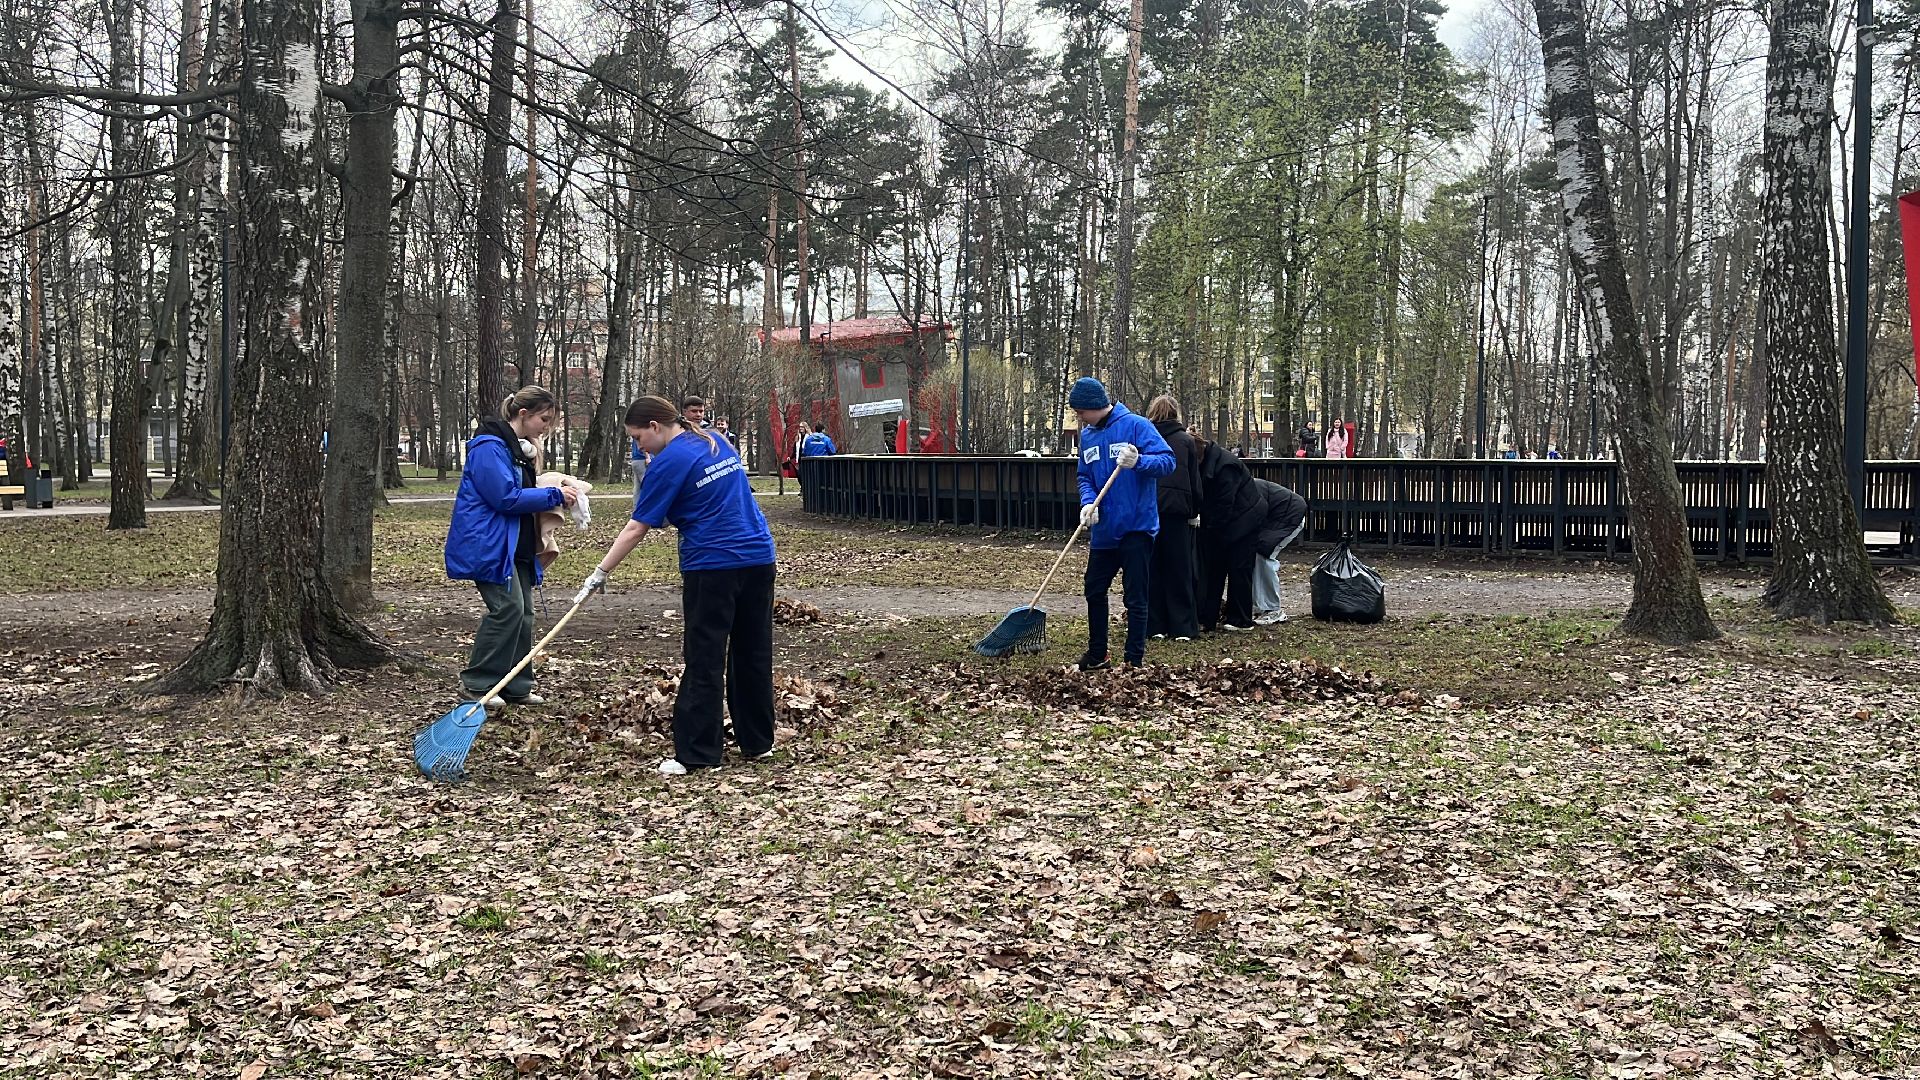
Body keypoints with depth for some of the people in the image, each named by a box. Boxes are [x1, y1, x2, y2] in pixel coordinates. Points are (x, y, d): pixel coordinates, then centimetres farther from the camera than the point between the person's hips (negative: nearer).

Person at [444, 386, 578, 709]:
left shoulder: (518, 449, 17)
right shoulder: (489, 447, -15)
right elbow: (506, 498, -21)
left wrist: (556, 495, 9)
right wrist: (554, 495, -15)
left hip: (515, 546, 10)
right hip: (489, 544, -10)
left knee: (523, 613, 8)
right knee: (508, 607, -15)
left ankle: (516, 688, 14)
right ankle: (476, 683, -4)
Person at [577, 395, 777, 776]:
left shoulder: (669, 462, -10)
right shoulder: (718, 442, 12)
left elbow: (636, 529, -10)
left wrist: (600, 573, -5)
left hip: (712, 567, -7)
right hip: (759, 559, 7)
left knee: (704, 662, -1)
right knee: (754, 654, 14)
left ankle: (697, 752, 1)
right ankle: (758, 742, 22)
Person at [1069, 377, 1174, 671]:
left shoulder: (1135, 425, -12)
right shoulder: (1087, 436, 9)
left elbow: (1167, 460, -17)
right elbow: (1085, 477, 13)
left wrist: (1139, 462, -35)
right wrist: (1088, 502, -7)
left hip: (1136, 528, -7)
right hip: (1103, 529, 7)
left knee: (1135, 598, 0)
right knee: (1094, 591, 15)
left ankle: (1135, 661, 8)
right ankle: (1097, 656, 29)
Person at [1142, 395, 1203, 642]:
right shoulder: (1186, 441, 5)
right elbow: (1194, 480, 4)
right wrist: (1195, 512, 13)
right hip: (1176, 508, -1)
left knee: (1151, 568, 7)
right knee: (1179, 569, 5)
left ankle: (1155, 626, 7)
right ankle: (1182, 627, 5)